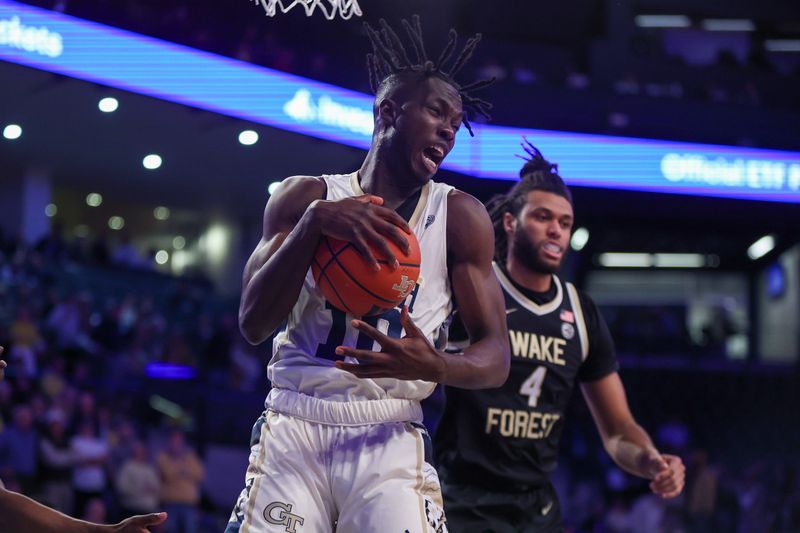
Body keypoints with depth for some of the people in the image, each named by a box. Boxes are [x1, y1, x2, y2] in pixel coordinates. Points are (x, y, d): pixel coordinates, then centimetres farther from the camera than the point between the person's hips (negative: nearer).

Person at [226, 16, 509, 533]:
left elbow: (496, 357, 1)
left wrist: (435, 366, -22)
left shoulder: (459, 216, 4)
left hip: (390, 438, 0)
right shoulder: (306, 196, 5)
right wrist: (314, 222, -18)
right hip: (294, 426, 0)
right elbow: (253, 323, -5)